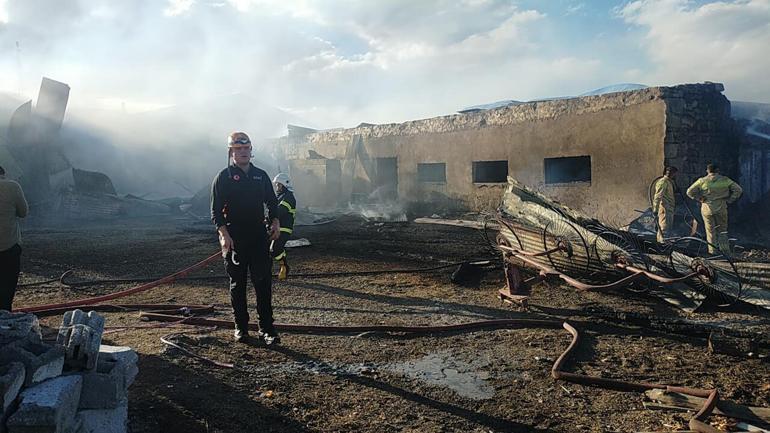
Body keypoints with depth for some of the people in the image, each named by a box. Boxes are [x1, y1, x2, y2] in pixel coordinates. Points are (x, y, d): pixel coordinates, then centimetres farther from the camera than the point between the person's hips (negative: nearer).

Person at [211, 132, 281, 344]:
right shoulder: (223, 178, 1)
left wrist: (275, 222, 1)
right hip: (234, 240, -2)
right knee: (237, 284, 7)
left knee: (264, 283, -2)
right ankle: (241, 328, 19)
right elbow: (216, 210, -3)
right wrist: (224, 234, -15)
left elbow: (272, 202, 18)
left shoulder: (261, 175, 12)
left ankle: (267, 329, 2)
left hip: (259, 237, 3)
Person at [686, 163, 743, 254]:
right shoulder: (725, 180, 1)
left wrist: (700, 199, 1)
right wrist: (729, 200, 4)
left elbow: (690, 192, -8)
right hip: (721, 208, 1)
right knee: (722, 230, 11)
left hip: (707, 208, -1)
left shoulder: (702, 181, -3)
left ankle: (713, 251, 9)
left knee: (710, 231, 7)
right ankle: (725, 250, 9)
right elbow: (738, 189, 1)